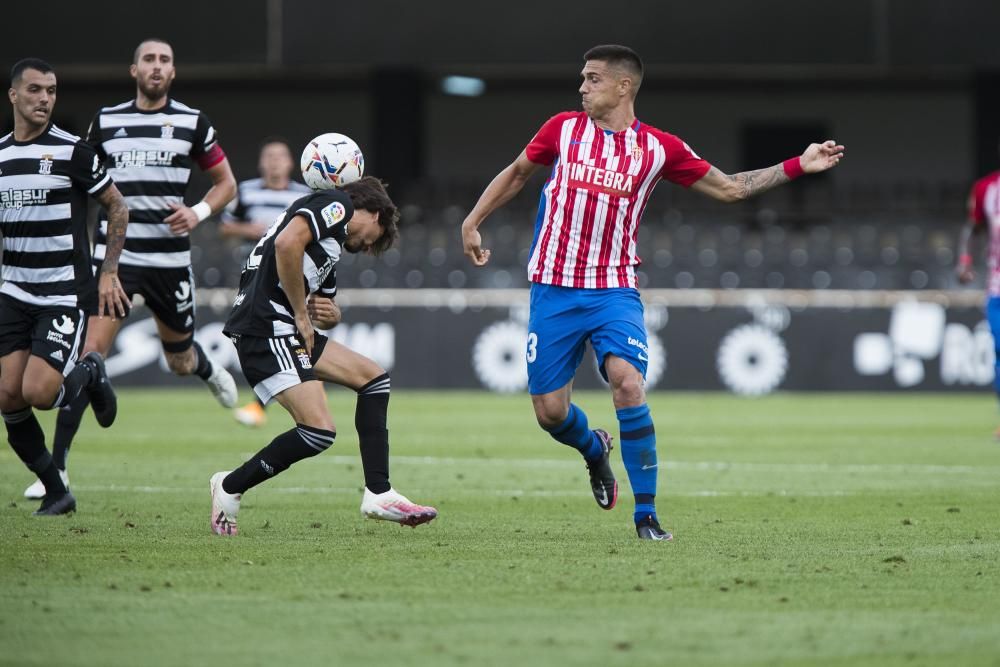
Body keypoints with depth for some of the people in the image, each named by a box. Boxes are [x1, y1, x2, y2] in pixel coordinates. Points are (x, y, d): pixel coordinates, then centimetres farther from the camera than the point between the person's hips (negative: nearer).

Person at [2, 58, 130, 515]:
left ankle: (89, 373, 16)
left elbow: (117, 207, 0)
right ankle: (56, 493, 8)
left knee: (38, 392, -18)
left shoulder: (72, 151, -8)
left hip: (65, 296, -5)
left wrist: (109, 273, -4)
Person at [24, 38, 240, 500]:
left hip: (170, 260, 0)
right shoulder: (105, 121, 4)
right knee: (91, 351, -15)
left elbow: (225, 182, 10)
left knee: (180, 362, 15)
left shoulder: (193, 123, 1)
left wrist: (199, 212, -9)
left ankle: (207, 369, 56)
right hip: (114, 256, 0)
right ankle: (57, 466, -14)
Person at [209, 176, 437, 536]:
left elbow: (320, 308, 33)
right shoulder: (337, 205, -1)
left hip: (288, 329, 11)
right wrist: (302, 314, -13)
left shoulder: (334, 242, 27)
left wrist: (331, 315, 7)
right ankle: (230, 487, 2)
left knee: (373, 376, 14)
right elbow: (287, 243, -20)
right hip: (266, 326, -11)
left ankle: (378, 494, 11)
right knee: (319, 432, -17)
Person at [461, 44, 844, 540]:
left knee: (628, 385, -24)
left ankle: (646, 513, -13)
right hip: (554, 291, 2)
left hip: (614, 290, -1)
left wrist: (798, 166, 1)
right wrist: (471, 222, 15)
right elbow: (516, 173, 20)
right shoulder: (563, 129, 4)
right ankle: (594, 450, 37)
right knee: (550, 411, -1)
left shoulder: (658, 148, 1)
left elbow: (729, 188, 9)